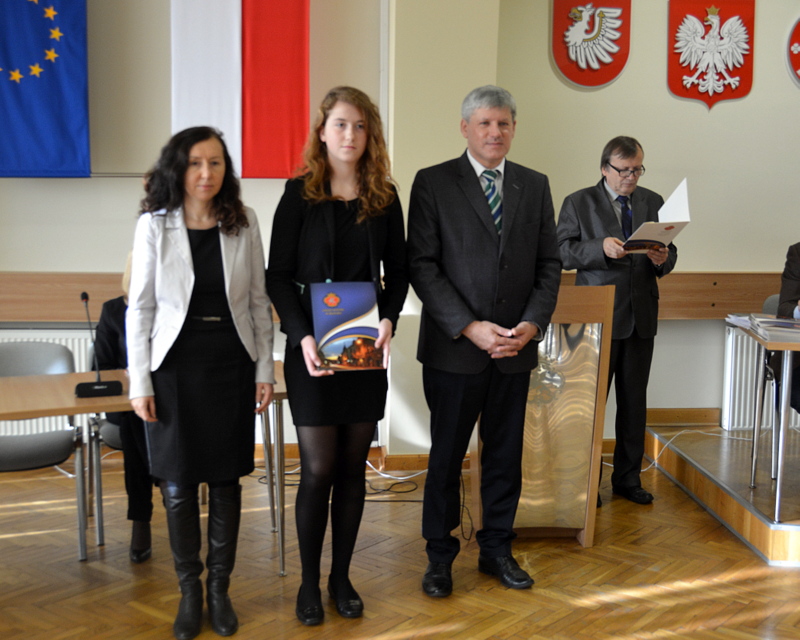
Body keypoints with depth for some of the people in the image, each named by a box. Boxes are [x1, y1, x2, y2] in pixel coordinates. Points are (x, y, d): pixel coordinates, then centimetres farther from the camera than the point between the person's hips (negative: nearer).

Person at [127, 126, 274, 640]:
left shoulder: (243, 222, -1)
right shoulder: (155, 225, -4)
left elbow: (259, 301, 5)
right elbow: (140, 308, -2)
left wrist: (265, 369, 2)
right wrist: (140, 382, -5)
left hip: (232, 365, 1)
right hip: (176, 366, -1)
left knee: (226, 481, 8)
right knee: (179, 485, 4)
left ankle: (220, 590, 24)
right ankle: (190, 592, 22)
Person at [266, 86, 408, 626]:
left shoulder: (385, 197, 5)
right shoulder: (300, 193, -3)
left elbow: (398, 272, 9)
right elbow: (279, 275, -5)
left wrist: (389, 319, -10)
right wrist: (303, 336, -17)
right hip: (312, 350, -3)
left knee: (353, 467, 9)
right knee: (318, 469, -2)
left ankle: (342, 577, 23)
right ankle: (309, 582, 16)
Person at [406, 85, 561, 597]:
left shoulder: (535, 185, 9)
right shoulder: (433, 183, -3)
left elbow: (549, 263, 9)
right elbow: (422, 266, -8)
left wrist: (532, 324, -7)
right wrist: (470, 327, -15)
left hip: (516, 347, 3)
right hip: (454, 348, -3)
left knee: (505, 454, 12)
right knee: (446, 455, 8)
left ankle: (497, 549, 28)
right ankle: (440, 555, 22)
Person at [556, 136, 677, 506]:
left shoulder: (653, 203, 11)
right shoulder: (578, 203, 0)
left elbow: (669, 252, 11)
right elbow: (563, 253, -8)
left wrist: (663, 259, -12)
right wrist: (600, 248, -23)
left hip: (641, 315, 4)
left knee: (634, 402, 10)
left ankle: (628, 478, 23)